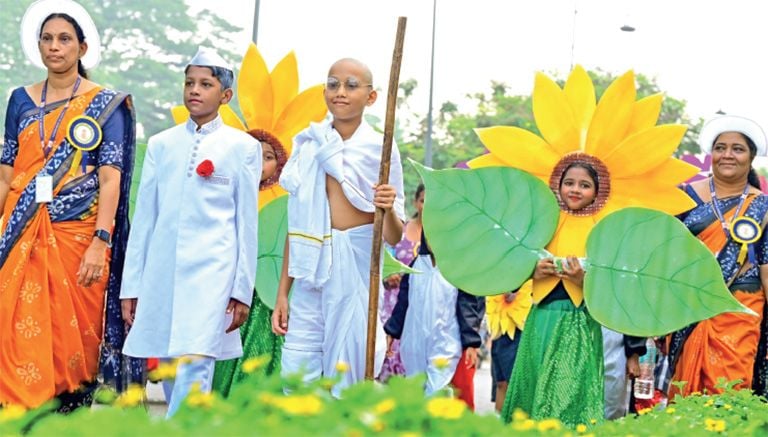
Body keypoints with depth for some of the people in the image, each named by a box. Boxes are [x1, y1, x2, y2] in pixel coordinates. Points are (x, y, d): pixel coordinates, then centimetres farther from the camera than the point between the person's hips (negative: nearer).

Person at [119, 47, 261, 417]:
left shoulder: (242, 147, 4)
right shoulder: (161, 145, 12)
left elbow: (247, 222, 4)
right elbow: (144, 217, 13)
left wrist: (242, 290, 0)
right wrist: (131, 286, 10)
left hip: (212, 270, -4)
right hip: (162, 272, 4)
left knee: (194, 364, -15)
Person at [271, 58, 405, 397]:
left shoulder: (380, 150, 0)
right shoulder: (308, 146, 9)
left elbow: (394, 237, 0)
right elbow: (296, 226, 14)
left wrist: (389, 209, -22)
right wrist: (282, 293, 13)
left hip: (355, 271, -3)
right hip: (310, 275, 3)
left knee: (344, 383, 0)